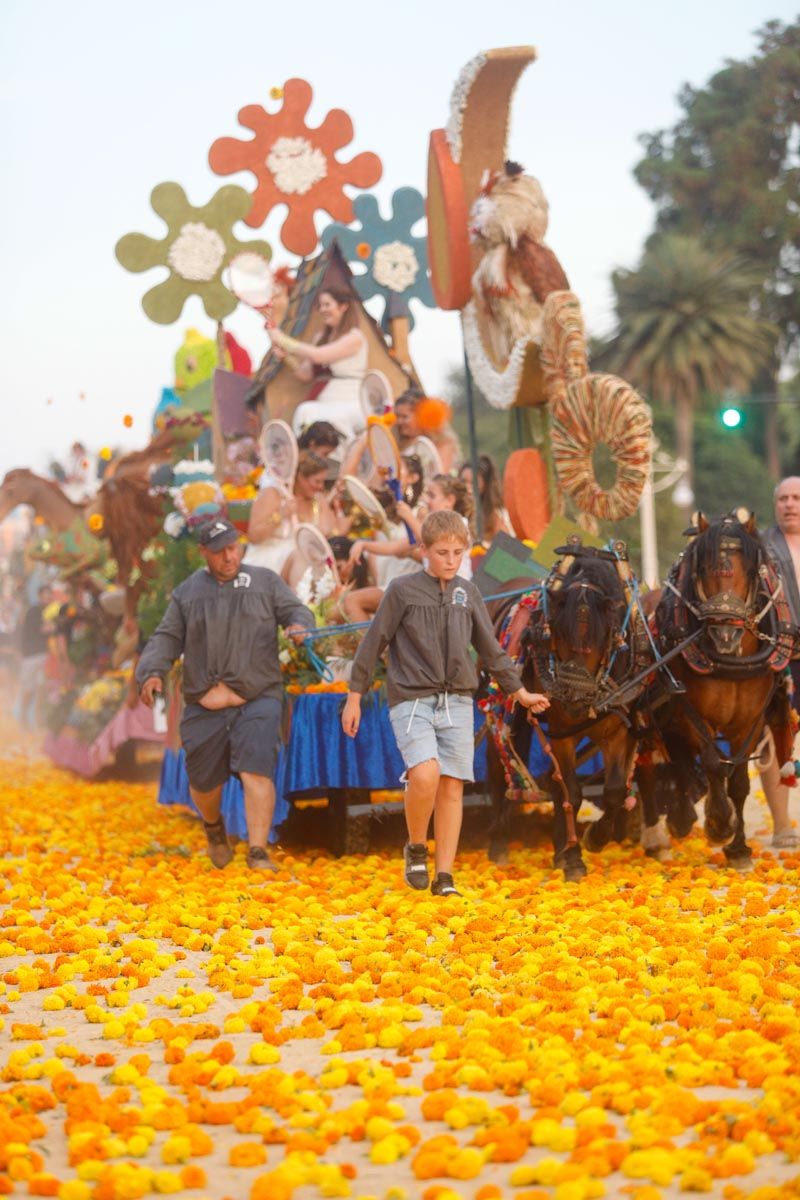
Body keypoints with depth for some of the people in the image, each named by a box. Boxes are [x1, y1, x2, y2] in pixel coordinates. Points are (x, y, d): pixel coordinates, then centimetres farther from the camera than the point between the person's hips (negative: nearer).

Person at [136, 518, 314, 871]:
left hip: (257, 700, -2)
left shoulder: (265, 581, 12)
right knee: (203, 782, 8)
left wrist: (300, 625, -19)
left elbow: (294, 610, 6)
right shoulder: (187, 593, 15)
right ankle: (214, 827, 41)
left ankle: (258, 852, -16)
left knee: (256, 772, -19)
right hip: (204, 706, 2)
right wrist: (152, 672, -5)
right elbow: (167, 639, 13)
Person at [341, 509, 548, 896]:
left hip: (457, 702, 4)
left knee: (451, 788, -1)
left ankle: (444, 876, 6)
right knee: (425, 774, -23)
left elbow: (490, 649, 19)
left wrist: (519, 691, 18)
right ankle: (416, 849, 1)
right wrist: (354, 697, 2)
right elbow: (373, 644, 2)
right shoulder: (403, 590, -2)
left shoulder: (468, 593, 10)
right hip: (411, 700, -4)